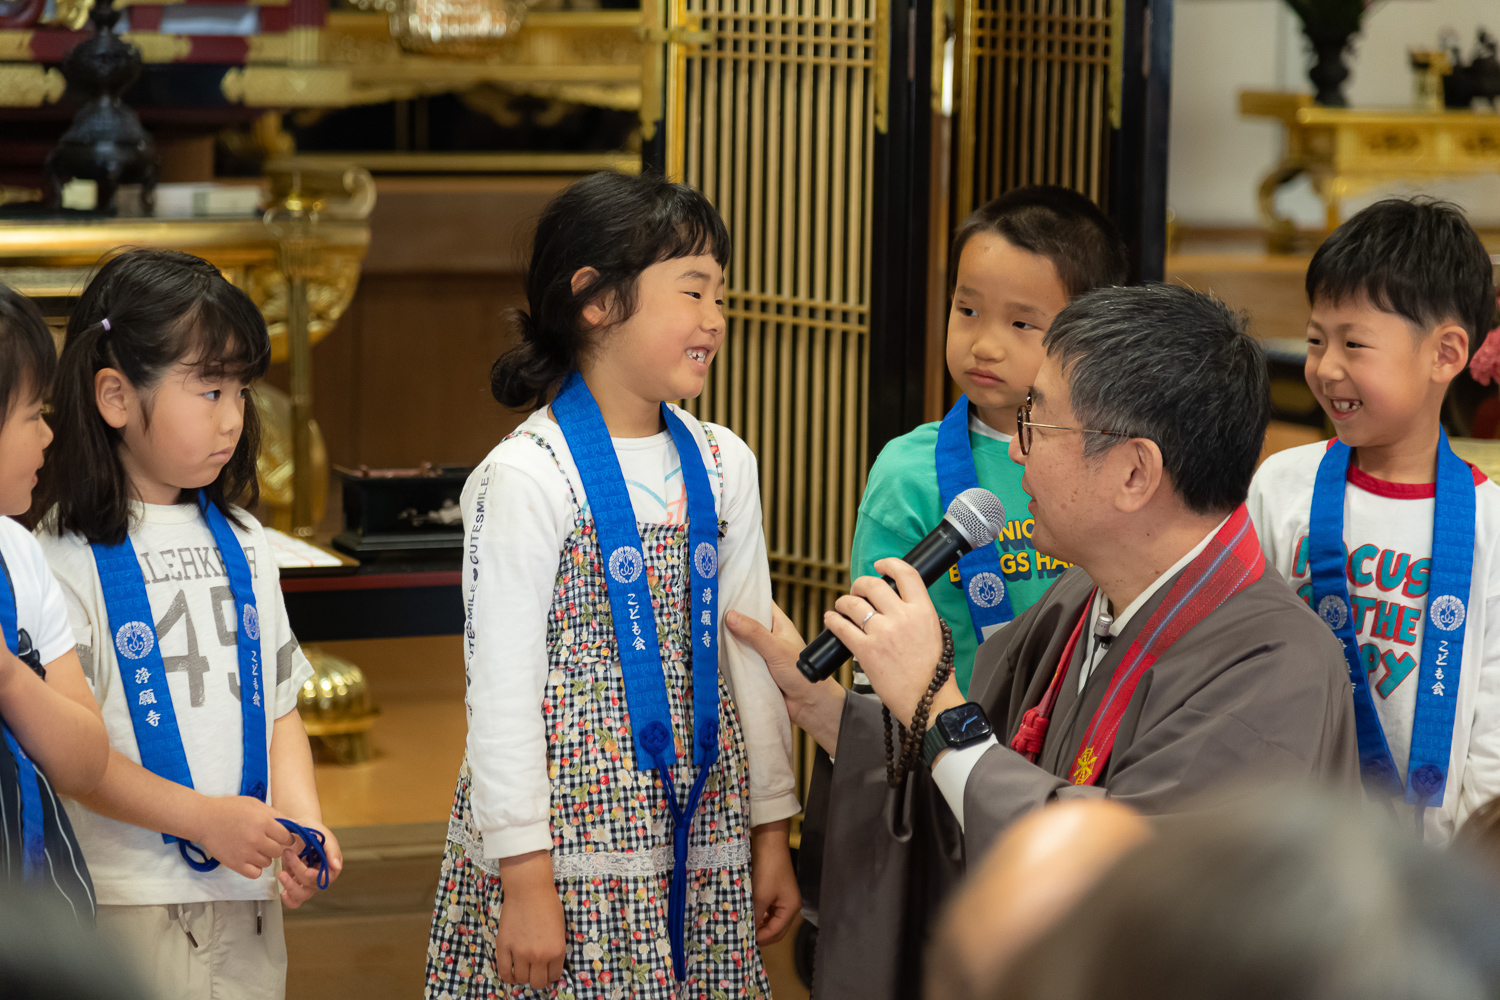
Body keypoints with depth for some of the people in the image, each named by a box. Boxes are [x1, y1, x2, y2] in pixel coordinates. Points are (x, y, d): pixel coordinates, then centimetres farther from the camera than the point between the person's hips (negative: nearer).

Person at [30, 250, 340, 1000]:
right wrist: (203, 818, -17)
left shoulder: (240, 544, 12)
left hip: (246, 904, 6)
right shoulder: (63, 557, -9)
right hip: (125, 904, -6)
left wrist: (302, 822, -1)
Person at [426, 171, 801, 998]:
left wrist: (771, 834, 11)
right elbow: (501, 687, -12)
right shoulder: (528, 477, -11)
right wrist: (524, 878, -13)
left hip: (701, 848, 5)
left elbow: (749, 652, 12)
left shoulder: (723, 466, 7)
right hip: (569, 847, -5)